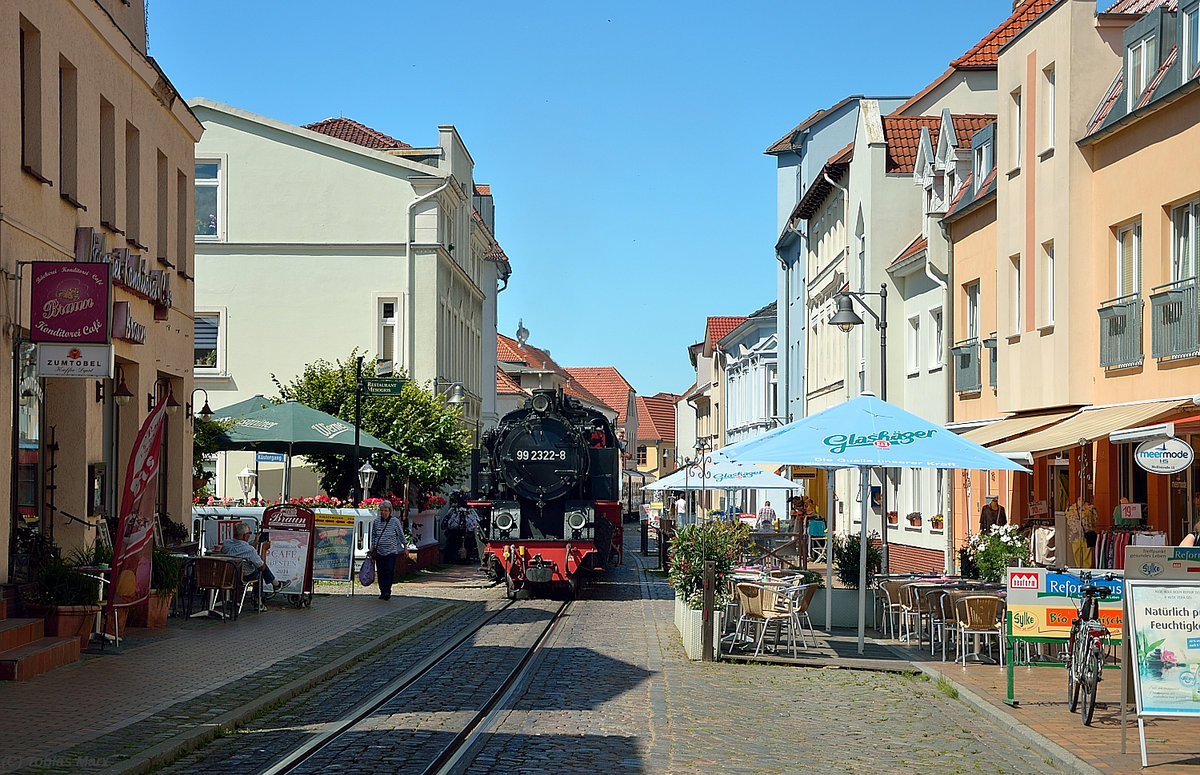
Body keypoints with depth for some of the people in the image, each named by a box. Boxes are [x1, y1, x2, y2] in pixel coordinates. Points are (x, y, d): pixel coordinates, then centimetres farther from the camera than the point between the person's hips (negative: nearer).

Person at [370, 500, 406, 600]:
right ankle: (382, 592, 11)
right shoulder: (376, 521, 5)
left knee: (389, 570, -15)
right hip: (379, 551, 3)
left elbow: (401, 535, 5)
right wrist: (372, 548, 10)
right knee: (380, 572, 3)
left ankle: (387, 591, -14)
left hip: (391, 551, -3)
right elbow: (373, 535, 15)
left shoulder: (395, 521, -3)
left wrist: (405, 547, 7)